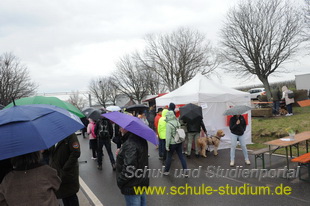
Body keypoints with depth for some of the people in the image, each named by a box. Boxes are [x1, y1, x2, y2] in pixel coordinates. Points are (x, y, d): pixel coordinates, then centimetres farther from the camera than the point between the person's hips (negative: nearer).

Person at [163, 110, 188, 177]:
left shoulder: (168, 124, -17)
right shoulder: (177, 122, 3)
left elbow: (168, 136, -18)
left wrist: (167, 145, -13)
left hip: (172, 143, -5)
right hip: (179, 142, 6)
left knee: (169, 157, 9)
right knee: (181, 156, 11)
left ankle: (166, 171, 22)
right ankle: (185, 170, 8)